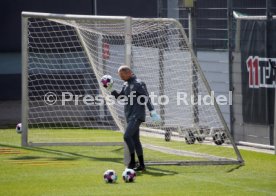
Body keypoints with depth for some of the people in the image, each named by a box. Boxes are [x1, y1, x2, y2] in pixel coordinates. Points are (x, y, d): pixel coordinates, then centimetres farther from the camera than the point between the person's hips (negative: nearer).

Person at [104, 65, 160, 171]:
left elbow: (147, 99, -13)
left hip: (137, 116, -9)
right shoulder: (126, 84, 15)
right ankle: (141, 165, 12)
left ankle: (132, 162, -15)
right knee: (135, 140, 8)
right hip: (130, 116, 9)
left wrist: (152, 112, -19)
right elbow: (119, 96, 20)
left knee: (127, 136, -19)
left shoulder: (138, 84, -10)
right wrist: (110, 89, 3)